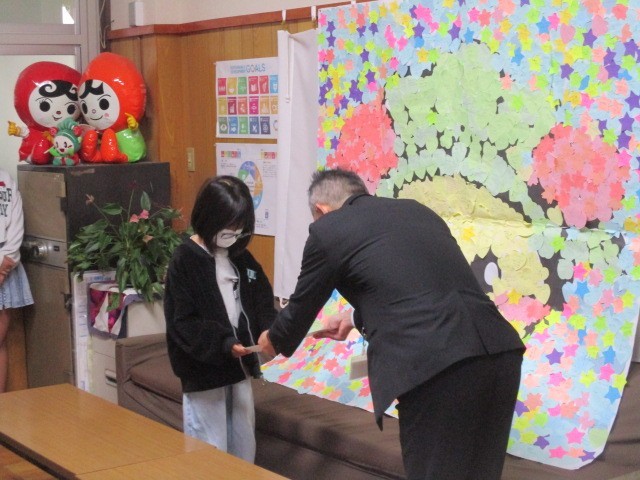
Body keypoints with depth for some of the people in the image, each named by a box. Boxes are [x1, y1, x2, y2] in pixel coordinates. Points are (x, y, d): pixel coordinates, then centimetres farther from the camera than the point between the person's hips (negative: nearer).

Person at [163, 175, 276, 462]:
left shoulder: (242, 258, 8)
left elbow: (262, 303, 11)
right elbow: (182, 323, -17)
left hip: (240, 368, 7)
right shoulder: (185, 260, -12)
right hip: (203, 373, -7)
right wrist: (223, 344, -29)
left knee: (244, 448, 16)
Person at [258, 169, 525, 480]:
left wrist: (274, 342, 41)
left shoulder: (327, 229, 7)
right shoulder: (416, 210, 26)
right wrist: (357, 319, 53)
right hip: (500, 351, 7)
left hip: (433, 365, -7)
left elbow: (301, 307, 21)